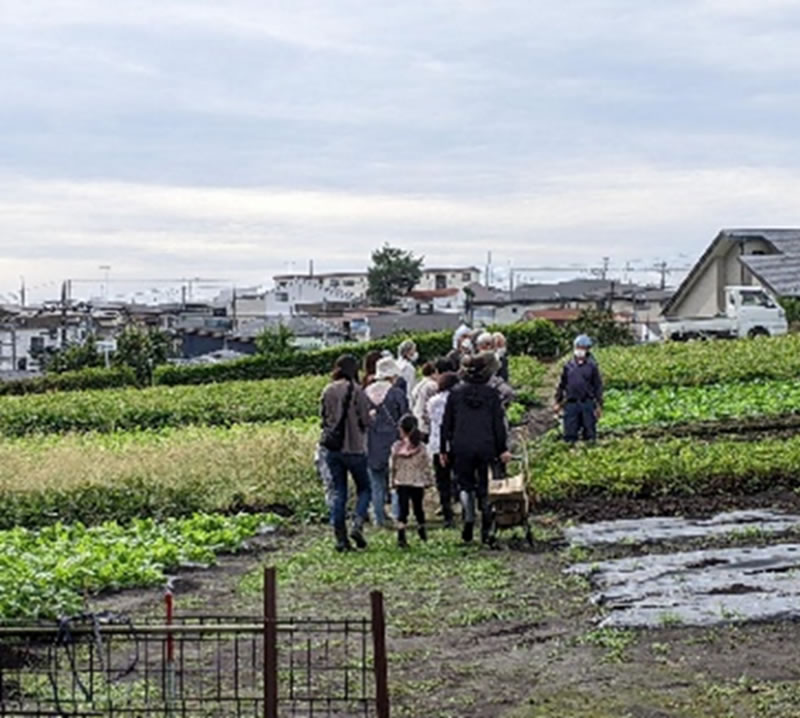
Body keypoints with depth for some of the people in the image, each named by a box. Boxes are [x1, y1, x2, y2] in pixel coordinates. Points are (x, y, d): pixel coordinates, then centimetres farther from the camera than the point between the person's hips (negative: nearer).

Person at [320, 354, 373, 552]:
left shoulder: (328, 391, 2)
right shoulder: (356, 391, -12)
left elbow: (323, 417, 10)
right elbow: (365, 421, -10)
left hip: (332, 448, 4)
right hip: (354, 447, -4)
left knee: (338, 492, 9)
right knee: (364, 488, 12)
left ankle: (340, 537, 7)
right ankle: (358, 524, -8)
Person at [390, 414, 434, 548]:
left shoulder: (396, 447, -7)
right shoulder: (421, 447, -6)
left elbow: (394, 466, 1)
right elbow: (426, 466, 0)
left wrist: (393, 481, 12)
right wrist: (429, 480, 12)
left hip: (402, 483, -1)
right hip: (418, 483, 1)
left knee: (402, 509, -2)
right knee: (418, 508, 17)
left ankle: (401, 536, -15)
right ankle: (422, 532, 35)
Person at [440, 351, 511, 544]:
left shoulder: (455, 393, 2)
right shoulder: (492, 394, -1)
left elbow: (446, 423, 4)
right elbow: (498, 424, 0)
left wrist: (443, 449, 11)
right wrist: (502, 450, 7)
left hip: (461, 448, 0)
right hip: (486, 448, 0)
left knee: (465, 485, 11)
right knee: (486, 488, 9)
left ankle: (468, 518, -15)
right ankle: (486, 532, 11)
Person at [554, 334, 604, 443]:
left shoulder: (592, 366, 1)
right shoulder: (568, 366, 8)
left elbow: (598, 386, 2)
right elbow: (562, 385, 14)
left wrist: (599, 405, -1)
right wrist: (558, 402, 13)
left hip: (587, 404, -2)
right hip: (571, 404, 2)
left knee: (589, 434, 3)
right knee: (570, 434, 4)